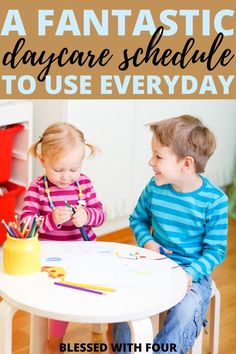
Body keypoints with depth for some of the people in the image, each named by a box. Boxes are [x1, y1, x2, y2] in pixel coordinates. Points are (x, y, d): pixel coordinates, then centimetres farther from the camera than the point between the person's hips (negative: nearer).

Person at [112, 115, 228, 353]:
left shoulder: (214, 200, -15)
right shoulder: (155, 188, -4)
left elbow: (216, 250, -9)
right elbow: (138, 219, 14)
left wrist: (191, 274, -24)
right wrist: (146, 242, -7)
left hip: (193, 273, -3)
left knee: (186, 312, -31)